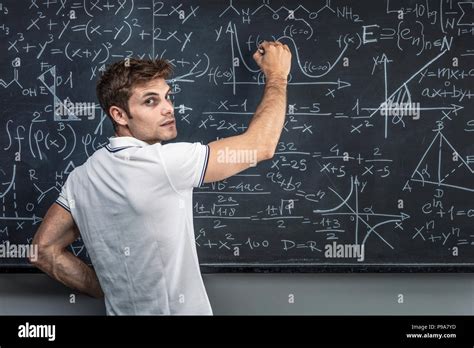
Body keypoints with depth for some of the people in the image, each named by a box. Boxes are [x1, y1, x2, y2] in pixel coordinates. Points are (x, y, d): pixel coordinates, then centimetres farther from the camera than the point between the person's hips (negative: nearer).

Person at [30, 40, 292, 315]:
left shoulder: (82, 178, -4)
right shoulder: (163, 163, -25)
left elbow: (44, 250, 1)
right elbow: (260, 146, -20)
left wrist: (107, 291, 3)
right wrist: (277, 75, -6)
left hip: (122, 309, 6)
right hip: (176, 310, -6)